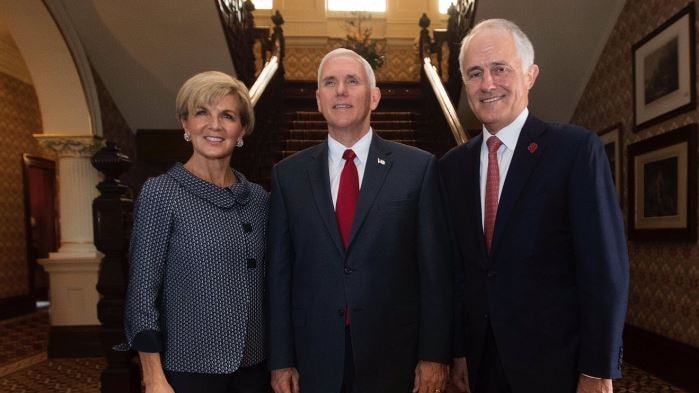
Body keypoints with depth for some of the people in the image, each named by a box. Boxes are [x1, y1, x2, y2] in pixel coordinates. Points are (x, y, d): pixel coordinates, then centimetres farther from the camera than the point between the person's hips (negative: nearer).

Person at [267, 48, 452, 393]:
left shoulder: (419, 167, -4)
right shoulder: (288, 174, 2)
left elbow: (435, 268, -3)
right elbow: (279, 272, 2)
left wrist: (435, 354, -4)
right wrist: (281, 360, 1)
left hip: (394, 355, -1)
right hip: (315, 357, 2)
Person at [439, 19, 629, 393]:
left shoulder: (576, 148, -10)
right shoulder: (452, 165, 3)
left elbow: (604, 266, -12)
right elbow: (457, 267, 5)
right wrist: (458, 350, 5)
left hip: (556, 361, -4)